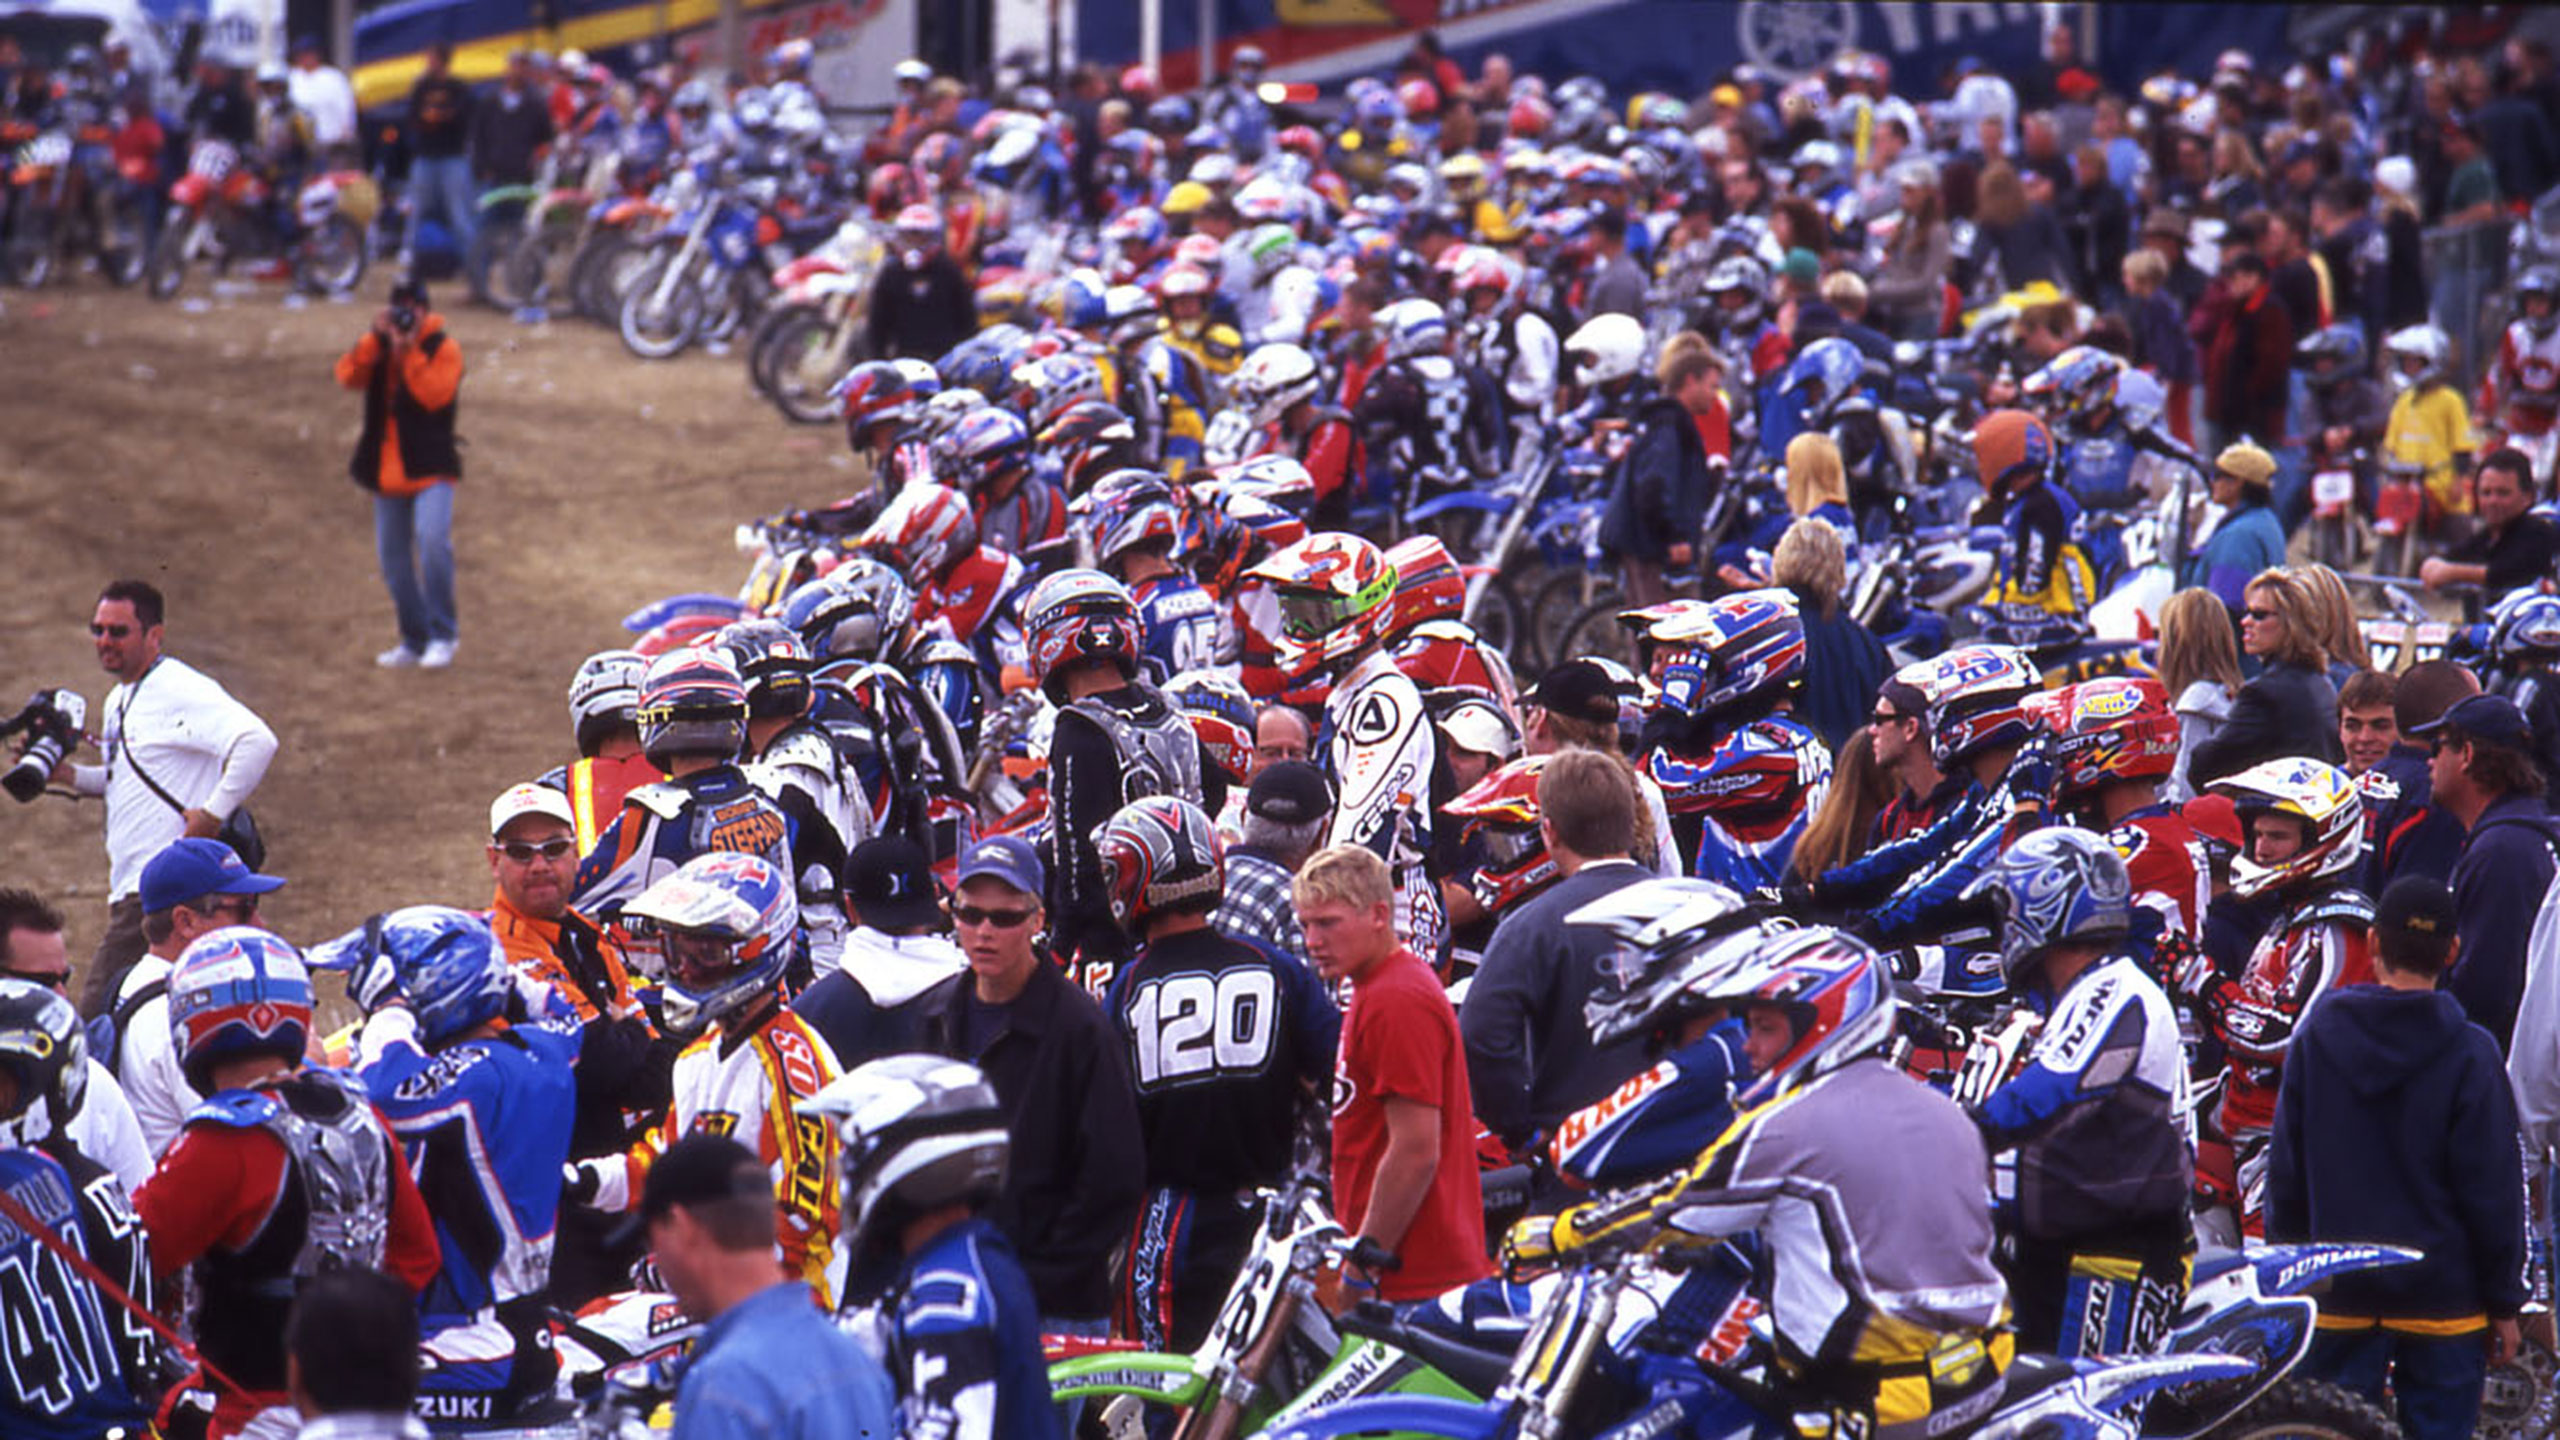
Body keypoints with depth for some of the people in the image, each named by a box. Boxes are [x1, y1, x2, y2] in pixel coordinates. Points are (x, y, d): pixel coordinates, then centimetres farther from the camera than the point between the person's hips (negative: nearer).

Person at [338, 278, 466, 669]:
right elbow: (349, 376, -6)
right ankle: (414, 640, 21)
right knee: (393, 558, 8)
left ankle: (441, 637, -15)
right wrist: (375, 338, -16)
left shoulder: (443, 348, -2)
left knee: (433, 539, -24)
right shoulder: (378, 346, 12)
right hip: (388, 470, 6)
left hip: (430, 467, -6)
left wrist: (408, 351, -20)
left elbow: (435, 394, -18)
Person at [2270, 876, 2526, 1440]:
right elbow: (2493, 1189, -8)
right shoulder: (2469, 1055, -10)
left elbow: (2286, 1173, 4)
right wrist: (2504, 1304, 1)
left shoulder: (2317, 1036, -1)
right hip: (2442, 1299, -2)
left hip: (2338, 1300, 2)